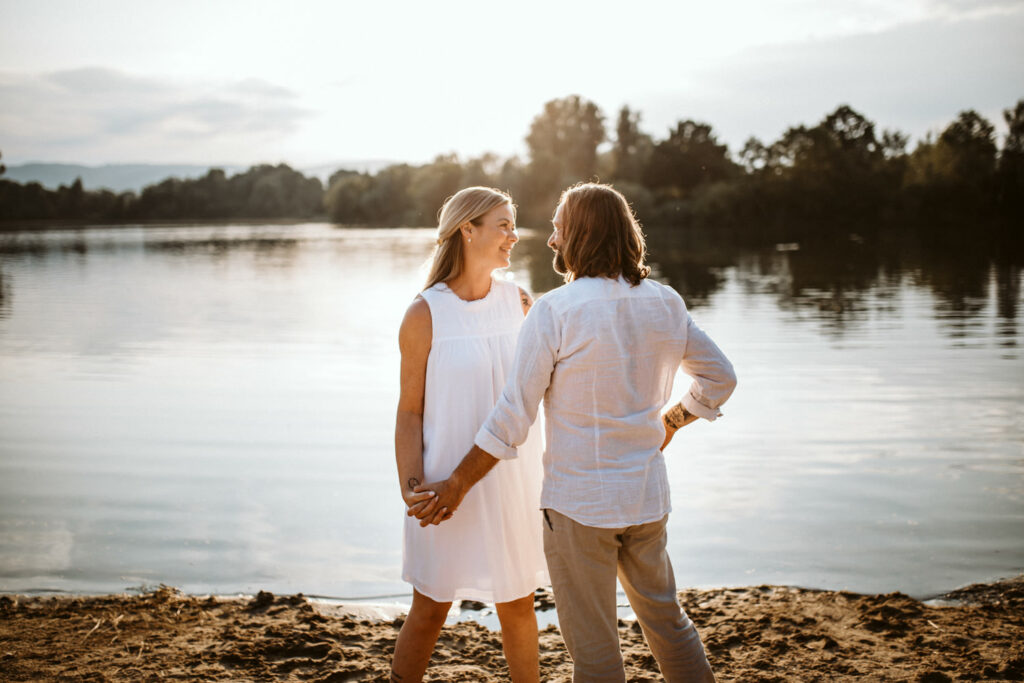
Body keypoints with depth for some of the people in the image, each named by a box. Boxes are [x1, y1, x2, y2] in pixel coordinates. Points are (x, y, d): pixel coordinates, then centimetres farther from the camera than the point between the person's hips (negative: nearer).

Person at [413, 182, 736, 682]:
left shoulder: (554, 312, -16)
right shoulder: (666, 304, 1)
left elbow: (512, 419, -15)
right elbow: (719, 378, 13)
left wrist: (456, 486, -4)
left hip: (578, 505, -5)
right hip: (647, 496, 6)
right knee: (664, 617, 23)